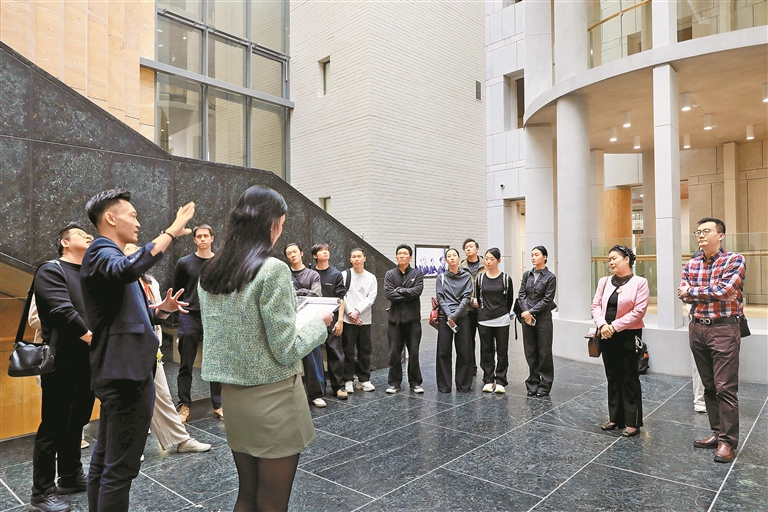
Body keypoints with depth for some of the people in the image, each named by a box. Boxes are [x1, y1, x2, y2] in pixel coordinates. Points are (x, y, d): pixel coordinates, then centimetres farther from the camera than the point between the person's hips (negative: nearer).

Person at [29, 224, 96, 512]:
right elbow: (63, 311, -19)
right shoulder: (52, 271, -6)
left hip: (87, 362, 7)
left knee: (76, 423, 16)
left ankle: (71, 478, 29)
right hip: (63, 363, -7)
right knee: (54, 426, 0)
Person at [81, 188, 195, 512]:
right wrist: (172, 232, -32)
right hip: (125, 373, -11)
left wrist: (161, 309, 2)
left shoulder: (111, 256, 20)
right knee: (121, 466, -5)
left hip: (120, 371, 11)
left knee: (104, 459, 18)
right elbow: (130, 268, -38)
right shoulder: (101, 253, -12)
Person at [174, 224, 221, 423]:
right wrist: (183, 306, 7)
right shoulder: (184, 263, 1)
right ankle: (184, 405, 16)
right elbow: (177, 290, 11)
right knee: (186, 365, 5)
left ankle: (218, 405, 16)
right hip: (190, 317, 0)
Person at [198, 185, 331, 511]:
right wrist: (320, 323, -2)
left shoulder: (210, 274, 3)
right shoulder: (272, 270, -19)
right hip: (273, 399, -7)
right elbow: (287, 352, -18)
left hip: (232, 396, 7)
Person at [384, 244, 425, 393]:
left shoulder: (417, 273, 5)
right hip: (395, 318, 1)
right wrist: (408, 296, -11)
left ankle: (415, 382, 15)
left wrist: (399, 290, -9)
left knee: (414, 351, 3)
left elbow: (417, 291, -12)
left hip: (413, 318, 0)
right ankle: (394, 383, 14)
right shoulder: (390, 274, 6)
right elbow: (388, 293, -9)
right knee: (394, 351, 3)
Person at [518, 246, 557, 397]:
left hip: (543, 318, -4)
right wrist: (526, 312, -9)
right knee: (530, 352, 9)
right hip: (527, 317, 4)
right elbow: (521, 295, 4)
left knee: (544, 352, 3)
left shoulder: (550, 277, -5)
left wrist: (531, 312, -12)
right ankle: (532, 384, 19)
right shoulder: (527, 274, 8)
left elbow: (547, 299, -8)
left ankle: (544, 385, 14)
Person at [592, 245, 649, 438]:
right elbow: (596, 305, 6)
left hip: (628, 336, -5)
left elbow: (639, 311, -13)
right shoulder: (604, 281, 8)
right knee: (613, 378, 13)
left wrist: (614, 326, -15)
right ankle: (616, 418, 24)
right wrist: (602, 325, -11)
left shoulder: (639, 282, -7)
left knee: (629, 379, 2)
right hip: (607, 336, 5)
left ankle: (632, 422, 12)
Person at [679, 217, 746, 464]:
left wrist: (694, 291, -7)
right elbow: (685, 296, -1)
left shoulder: (734, 260, -7)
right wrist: (714, 293, -13)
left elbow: (725, 291, -19)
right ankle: (717, 432, 23)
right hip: (697, 328, 5)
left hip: (724, 329, -5)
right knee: (709, 386, 12)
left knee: (725, 387, -4)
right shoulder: (691, 264, 8)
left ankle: (727, 441, 5)